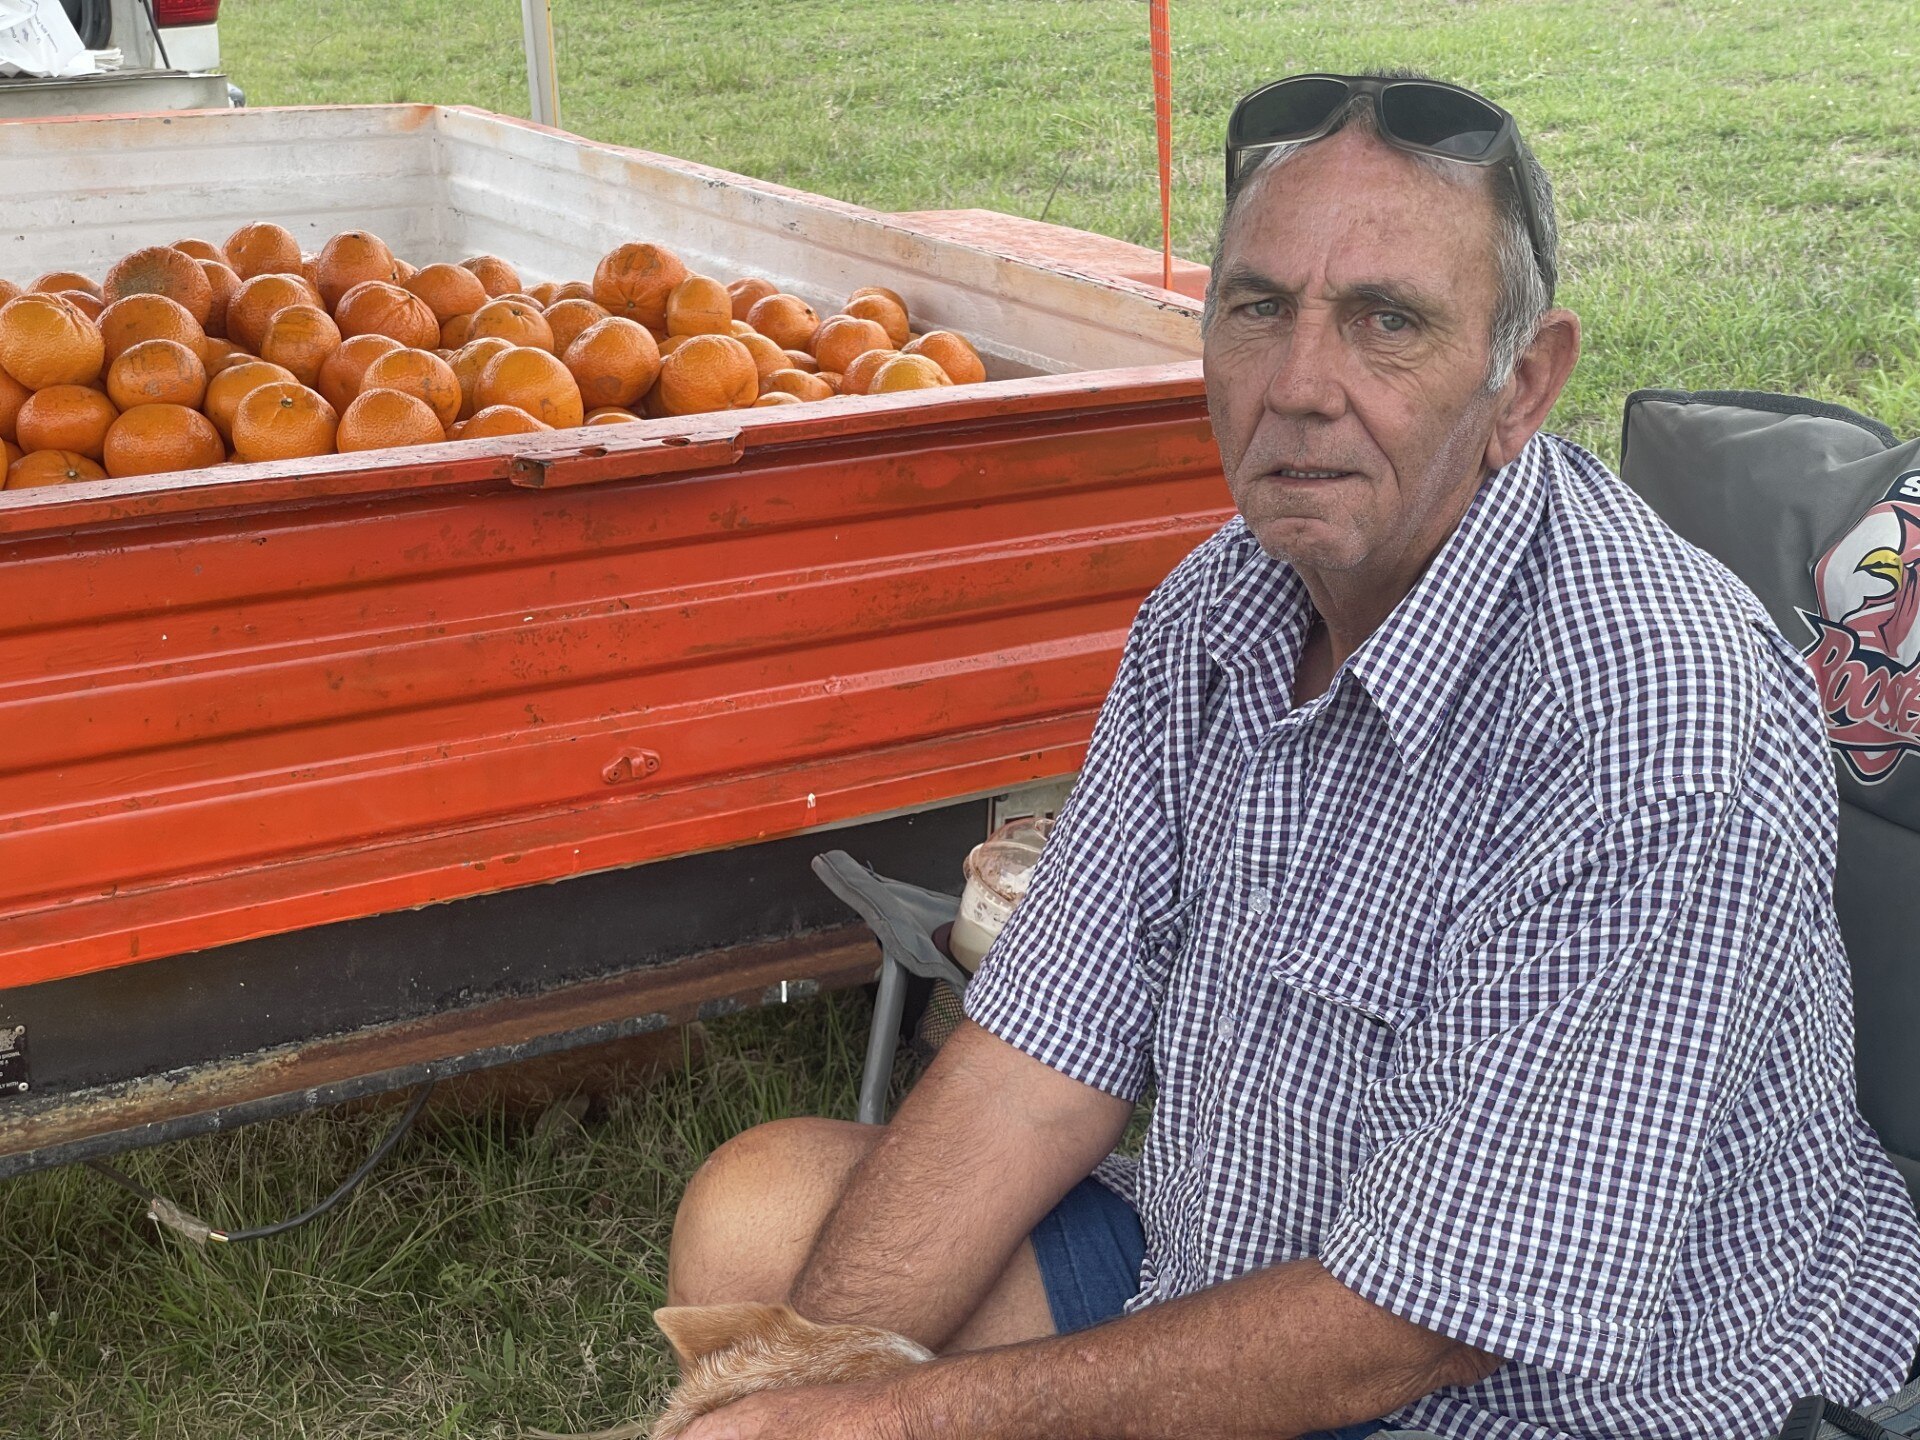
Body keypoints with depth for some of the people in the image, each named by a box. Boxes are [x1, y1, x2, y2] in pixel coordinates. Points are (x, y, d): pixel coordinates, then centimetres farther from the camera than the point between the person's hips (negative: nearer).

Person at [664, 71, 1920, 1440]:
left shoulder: (1650, 735, -28)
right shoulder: (1217, 612, -3)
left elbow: (1405, 1329, -26)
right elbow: (1038, 1075, -3)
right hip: (1211, 1293, 7)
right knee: (760, 1207, 0)